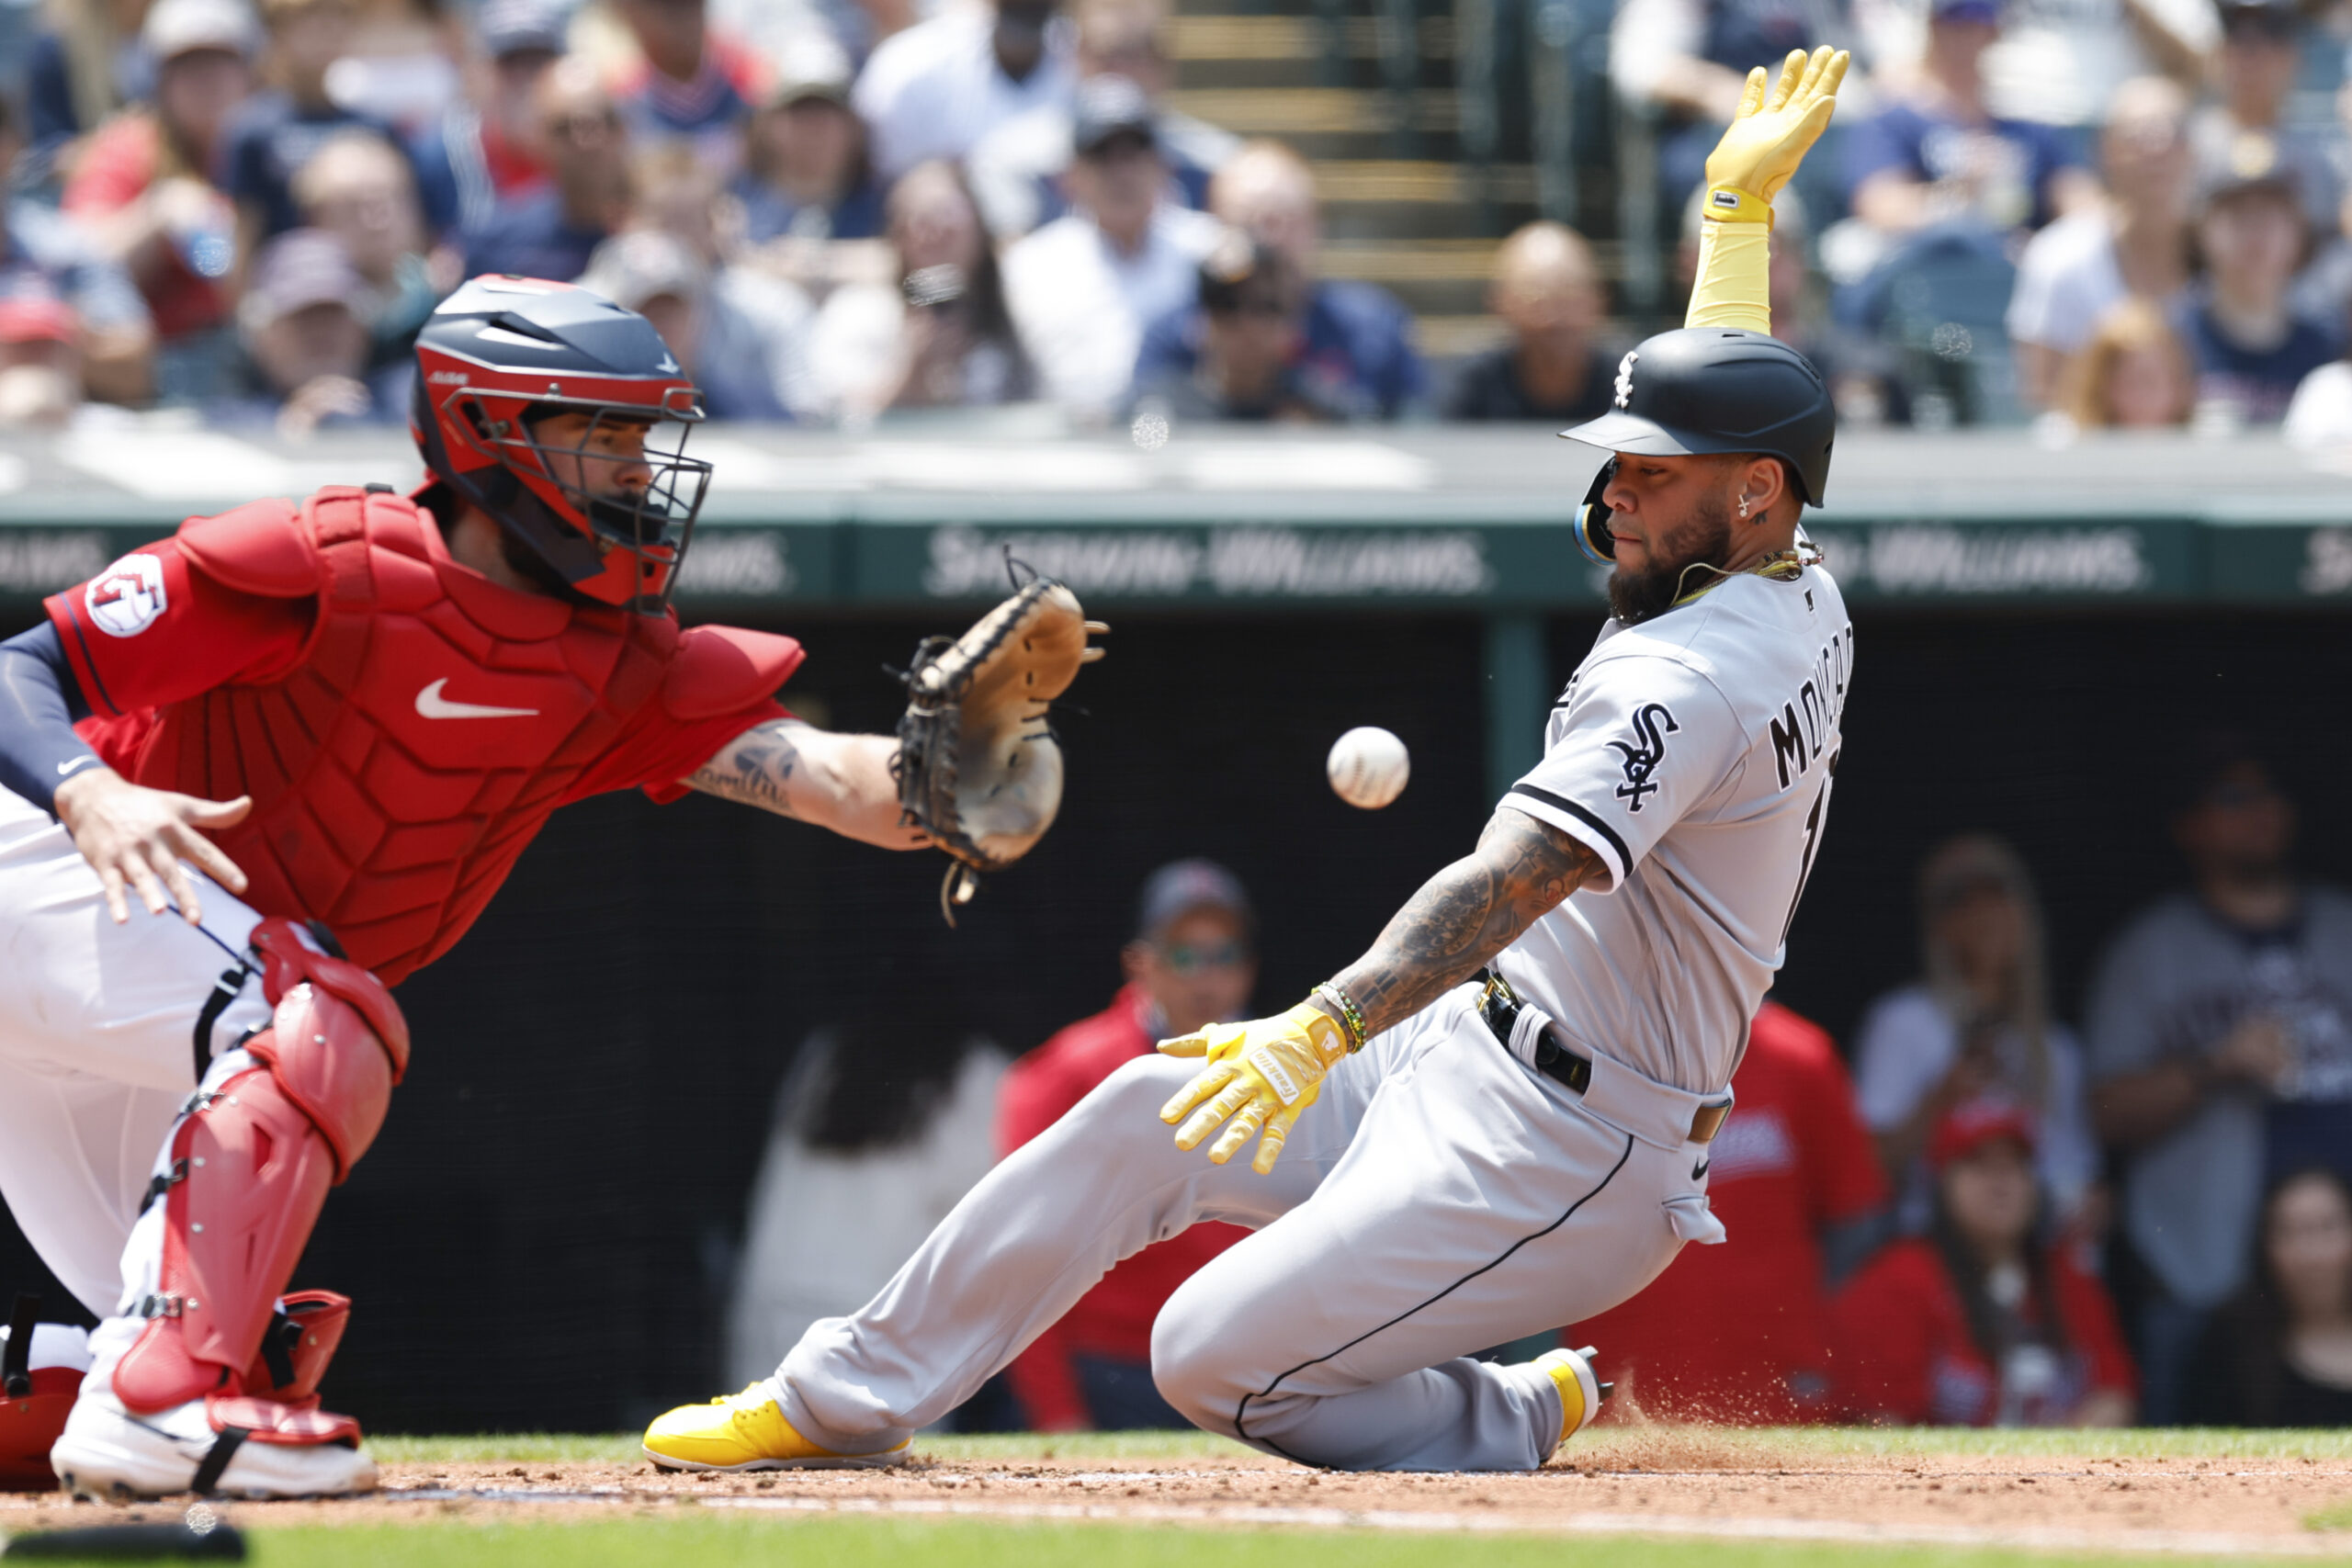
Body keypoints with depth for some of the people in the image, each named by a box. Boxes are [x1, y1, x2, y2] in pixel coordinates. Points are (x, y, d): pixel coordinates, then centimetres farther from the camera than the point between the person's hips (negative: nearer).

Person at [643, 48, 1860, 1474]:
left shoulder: (1690, 680, -24)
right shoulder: (1801, 598, 7)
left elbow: (1517, 877, -36)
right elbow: (1721, 394, 28)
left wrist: (1323, 1031, -46)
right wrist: (1745, 202, 34)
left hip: (1561, 1163, -11)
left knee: (1215, 1359, -14)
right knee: (1149, 1112, 9)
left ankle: (1527, 1415, 4)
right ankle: (852, 1396, 16)